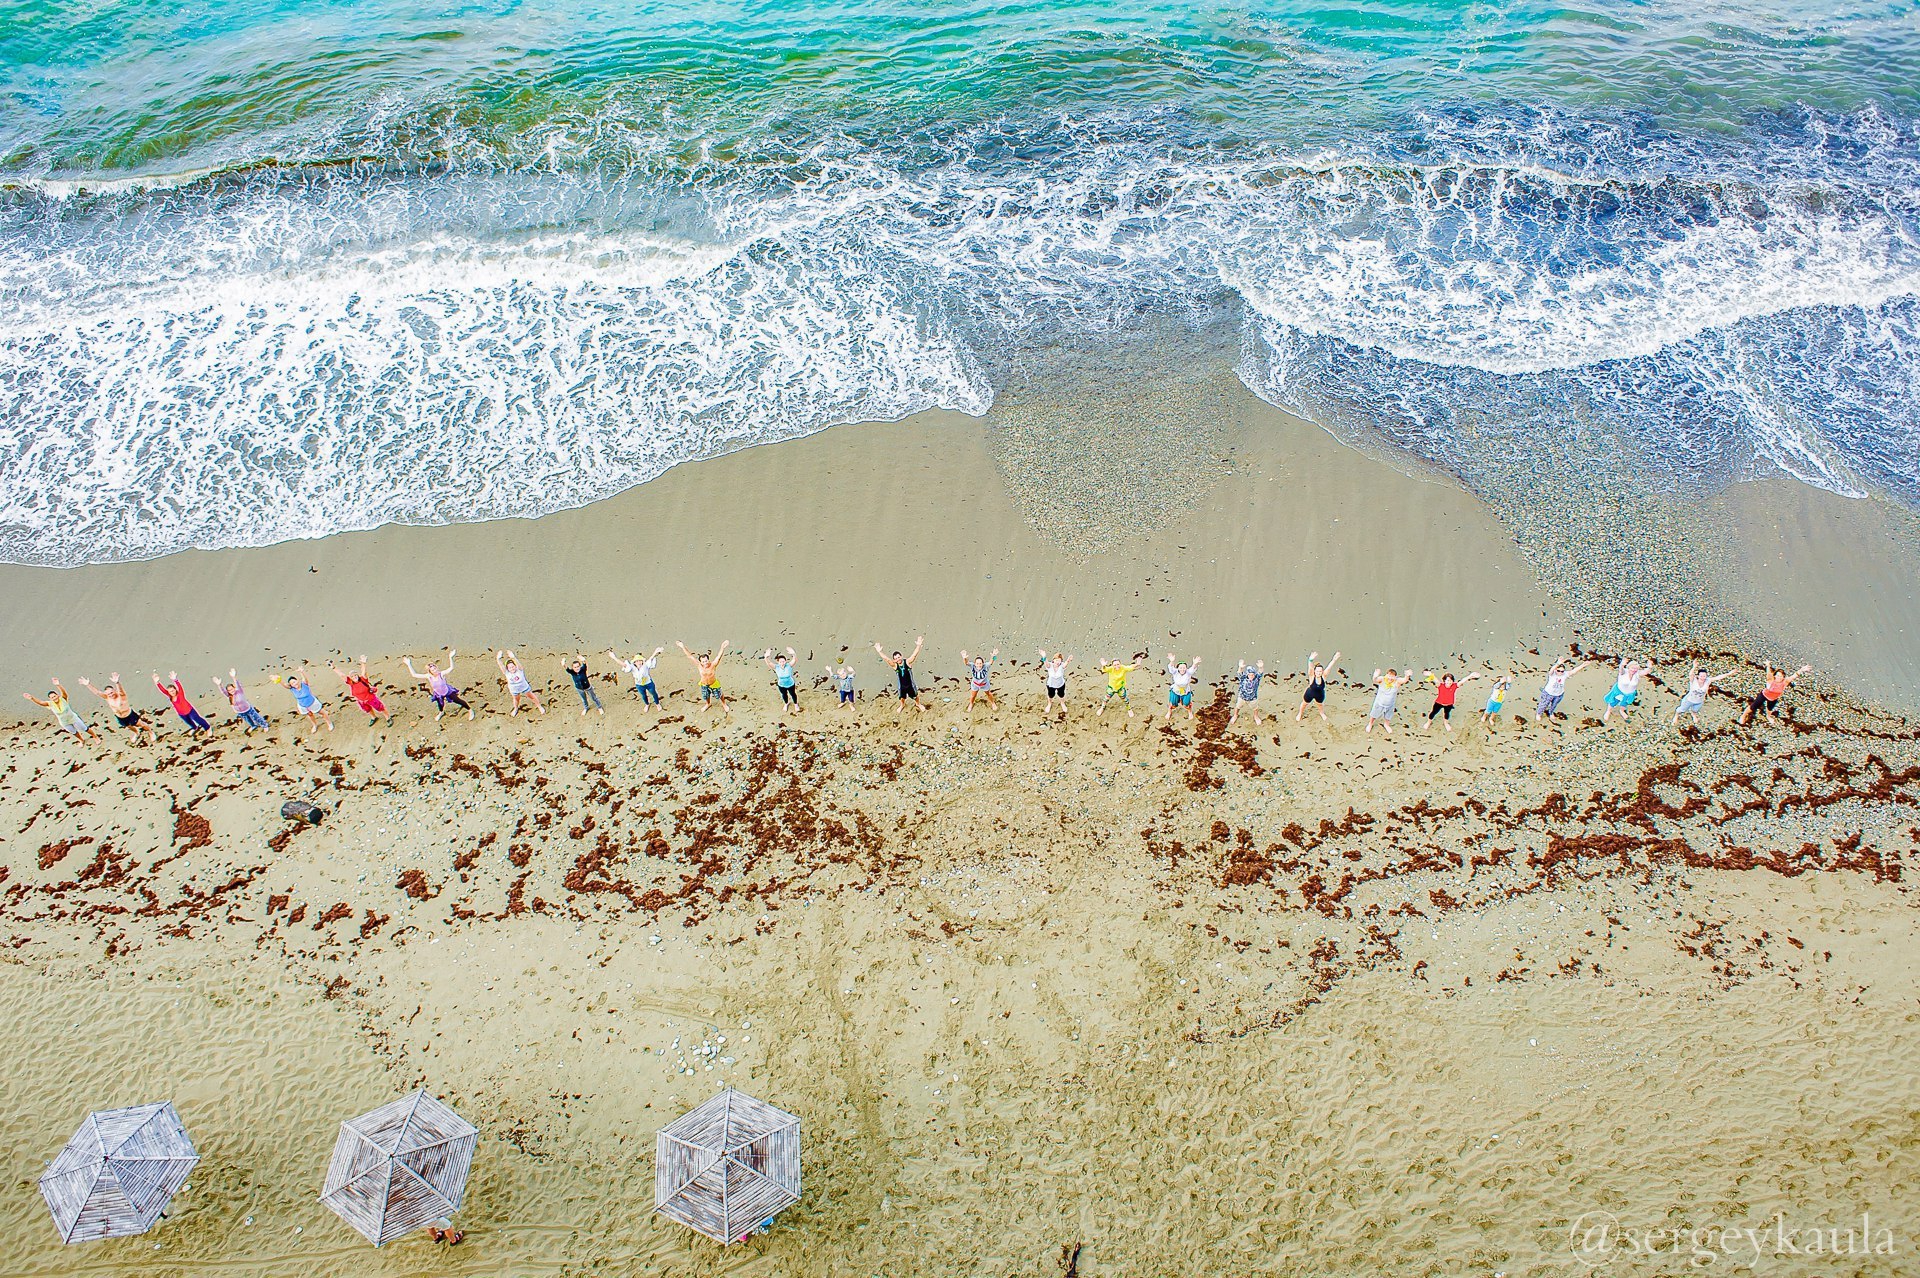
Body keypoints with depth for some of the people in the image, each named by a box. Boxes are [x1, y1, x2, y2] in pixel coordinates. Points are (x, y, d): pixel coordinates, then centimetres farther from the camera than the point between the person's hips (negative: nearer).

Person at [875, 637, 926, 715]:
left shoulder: (907, 662, -21)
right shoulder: (895, 665, -17)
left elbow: (914, 655, -33)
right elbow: (886, 659, -28)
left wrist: (918, 646, -49)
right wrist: (880, 651, -40)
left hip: (910, 684, -1)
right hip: (902, 686, 1)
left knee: (915, 696, 20)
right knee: (902, 698, 23)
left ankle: (918, 704, 51)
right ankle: (902, 705, 55)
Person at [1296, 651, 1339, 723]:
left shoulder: (1323, 677, -28)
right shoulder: (1312, 677, -34)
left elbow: (1329, 667, -38)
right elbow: (1310, 668, -54)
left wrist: (1334, 660, -53)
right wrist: (1310, 660, -74)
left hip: (1320, 695, 2)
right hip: (1310, 694, -2)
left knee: (1320, 704, 31)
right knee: (1304, 703, 25)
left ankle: (1322, 713, 64)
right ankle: (1300, 713, 55)